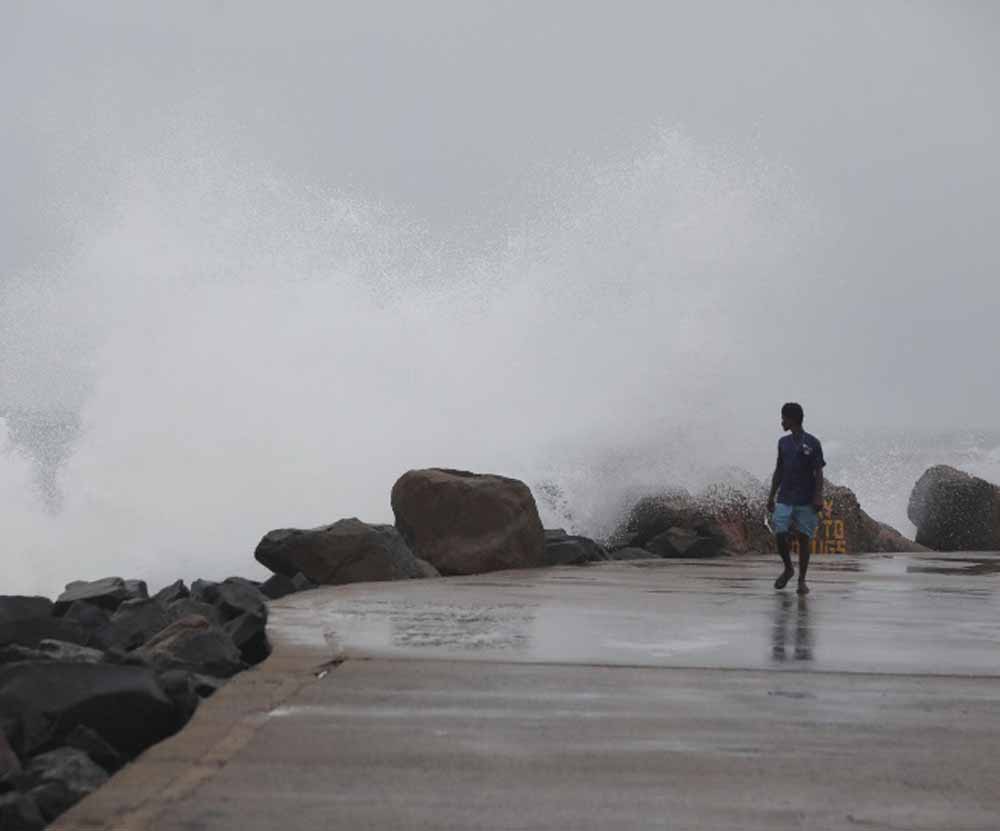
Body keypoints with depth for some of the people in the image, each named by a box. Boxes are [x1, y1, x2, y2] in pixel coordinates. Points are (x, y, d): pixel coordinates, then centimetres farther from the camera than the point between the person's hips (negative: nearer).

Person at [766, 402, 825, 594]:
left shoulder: (812, 443, -4)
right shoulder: (783, 442, 11)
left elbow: (818, 472, -5)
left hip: (805, 501, -4)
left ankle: (802, 580, 9)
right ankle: (788, 569, 18)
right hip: (784, 499, 4)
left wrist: (818, 497, -13)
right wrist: (771, 495, 12)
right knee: (780, 535, -5)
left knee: (804, 539, -1)